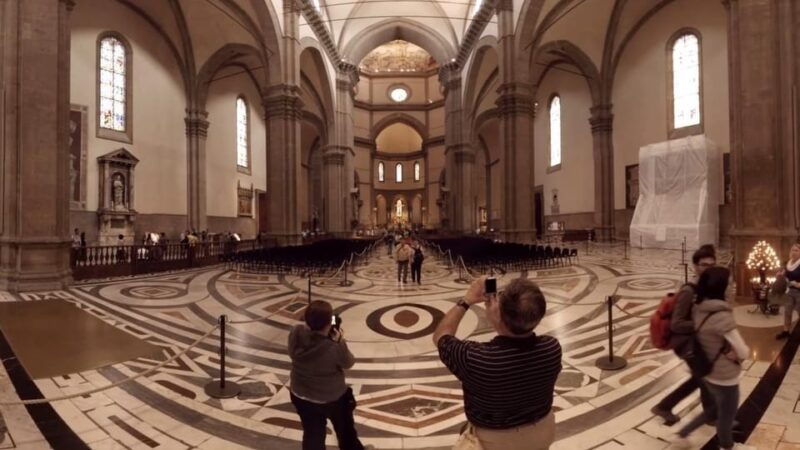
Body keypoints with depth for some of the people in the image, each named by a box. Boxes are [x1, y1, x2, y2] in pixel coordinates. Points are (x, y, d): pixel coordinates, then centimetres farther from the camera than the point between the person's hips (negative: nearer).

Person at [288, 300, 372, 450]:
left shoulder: (296, 333, -22)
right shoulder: (334, 348, -35)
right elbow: (348, 363, -14)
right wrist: (340, 341, -10)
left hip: (300, 395, 4)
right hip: (331, 398, -4)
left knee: (312, 434, 24)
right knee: (345, 429, 26)